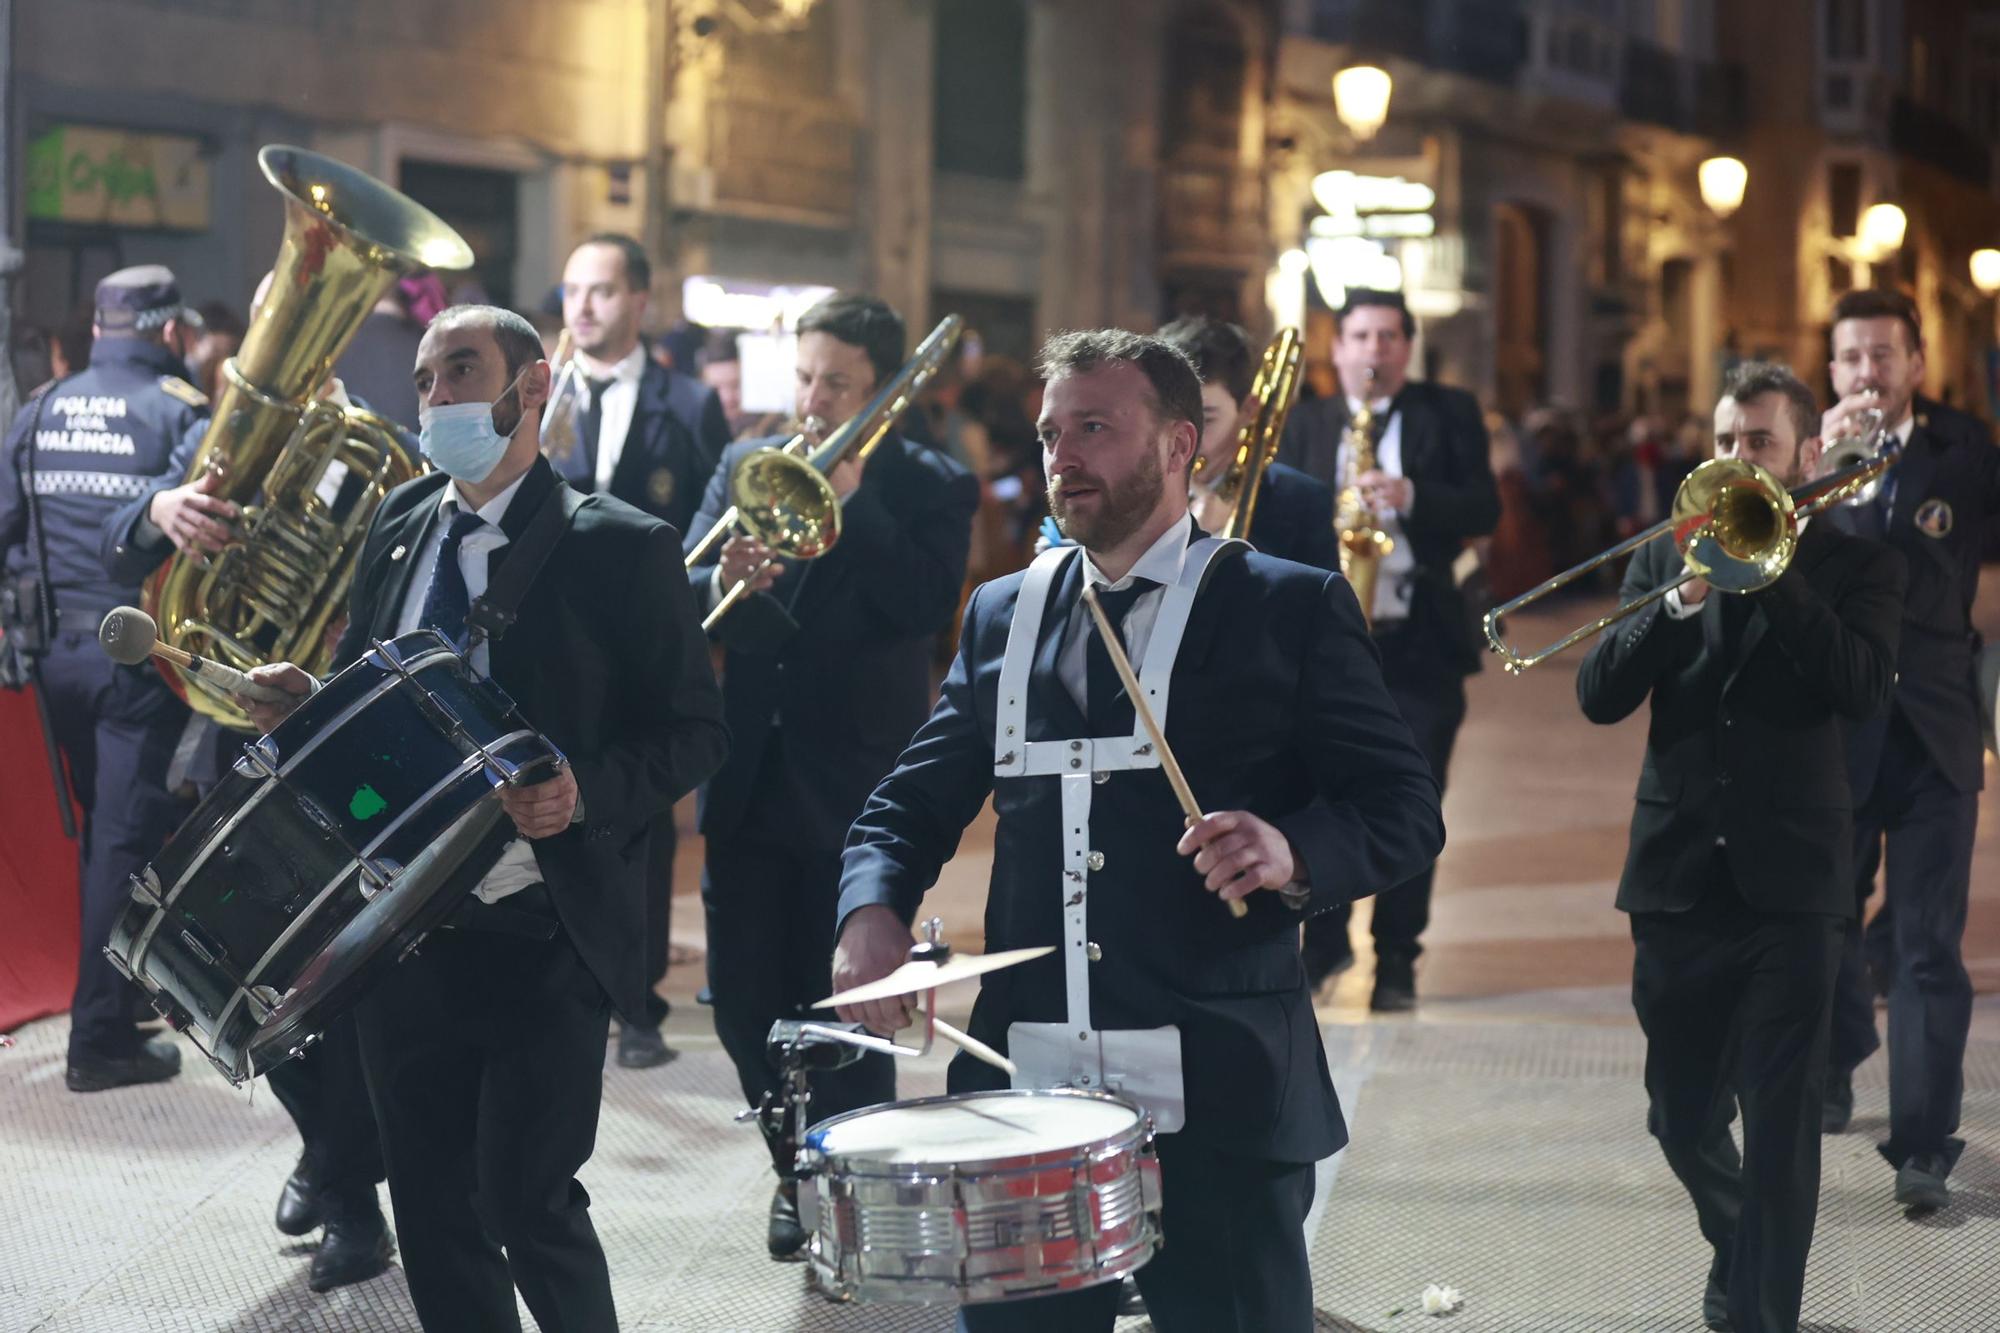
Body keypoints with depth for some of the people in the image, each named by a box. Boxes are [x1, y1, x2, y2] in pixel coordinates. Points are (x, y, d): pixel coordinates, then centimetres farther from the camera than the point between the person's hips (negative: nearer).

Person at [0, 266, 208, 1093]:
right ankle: (101, 1038, 1)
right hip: (142, 653, -6)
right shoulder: (178, 411, -10)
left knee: (103, 830, 20)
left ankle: (118, 994, 32)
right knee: (131, 841, -1)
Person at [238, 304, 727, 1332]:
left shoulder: (621, 549, -7)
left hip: (539, 939, -5)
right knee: (430, 1201, 11)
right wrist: (304, 702, -2)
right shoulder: (400, 523, 10)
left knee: (524, 1197, -6)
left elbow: (693, 732, -6)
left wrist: (588, 789, -23)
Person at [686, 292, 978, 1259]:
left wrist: (851, 497, -18)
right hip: (748, 779, 4)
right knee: (743, 997, 9)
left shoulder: (932, 489, -2)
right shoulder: (746, 464, 9)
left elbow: (928, 608, -18)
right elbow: (679, 592, 1)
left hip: (857, 784, -4)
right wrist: (720, 581, -21)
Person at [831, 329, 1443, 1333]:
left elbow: (1404, 807, -2)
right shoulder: (1001, 613, 13)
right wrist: (872, 909, -6)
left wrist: (1293, 849, -23)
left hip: (1217, 1099, -3)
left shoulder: (1290, 607, 0)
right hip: (1025, 1092, 4)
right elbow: (910, 804, 15)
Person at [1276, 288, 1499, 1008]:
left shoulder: (1449, 413, 6)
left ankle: (1396, 960, 9)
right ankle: (1324, 941, 17)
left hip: (1421, 641, -1)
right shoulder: (1306, 423, 11)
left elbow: (1484, 508, -3)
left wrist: (1410, 496, -19)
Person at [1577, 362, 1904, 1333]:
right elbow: (1600, 696, -3)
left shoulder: (1855, 563, 2)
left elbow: (1863, 687, -17)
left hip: (1791, 879, -3)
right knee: (1681, 1115, 14)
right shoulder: (1667, 554, 8)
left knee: (1780, 1123, -7)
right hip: (1677, 876, 3)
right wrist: (1680, 603, -17)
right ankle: (1737, 1242, 42)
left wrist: (1770, 567, -18)